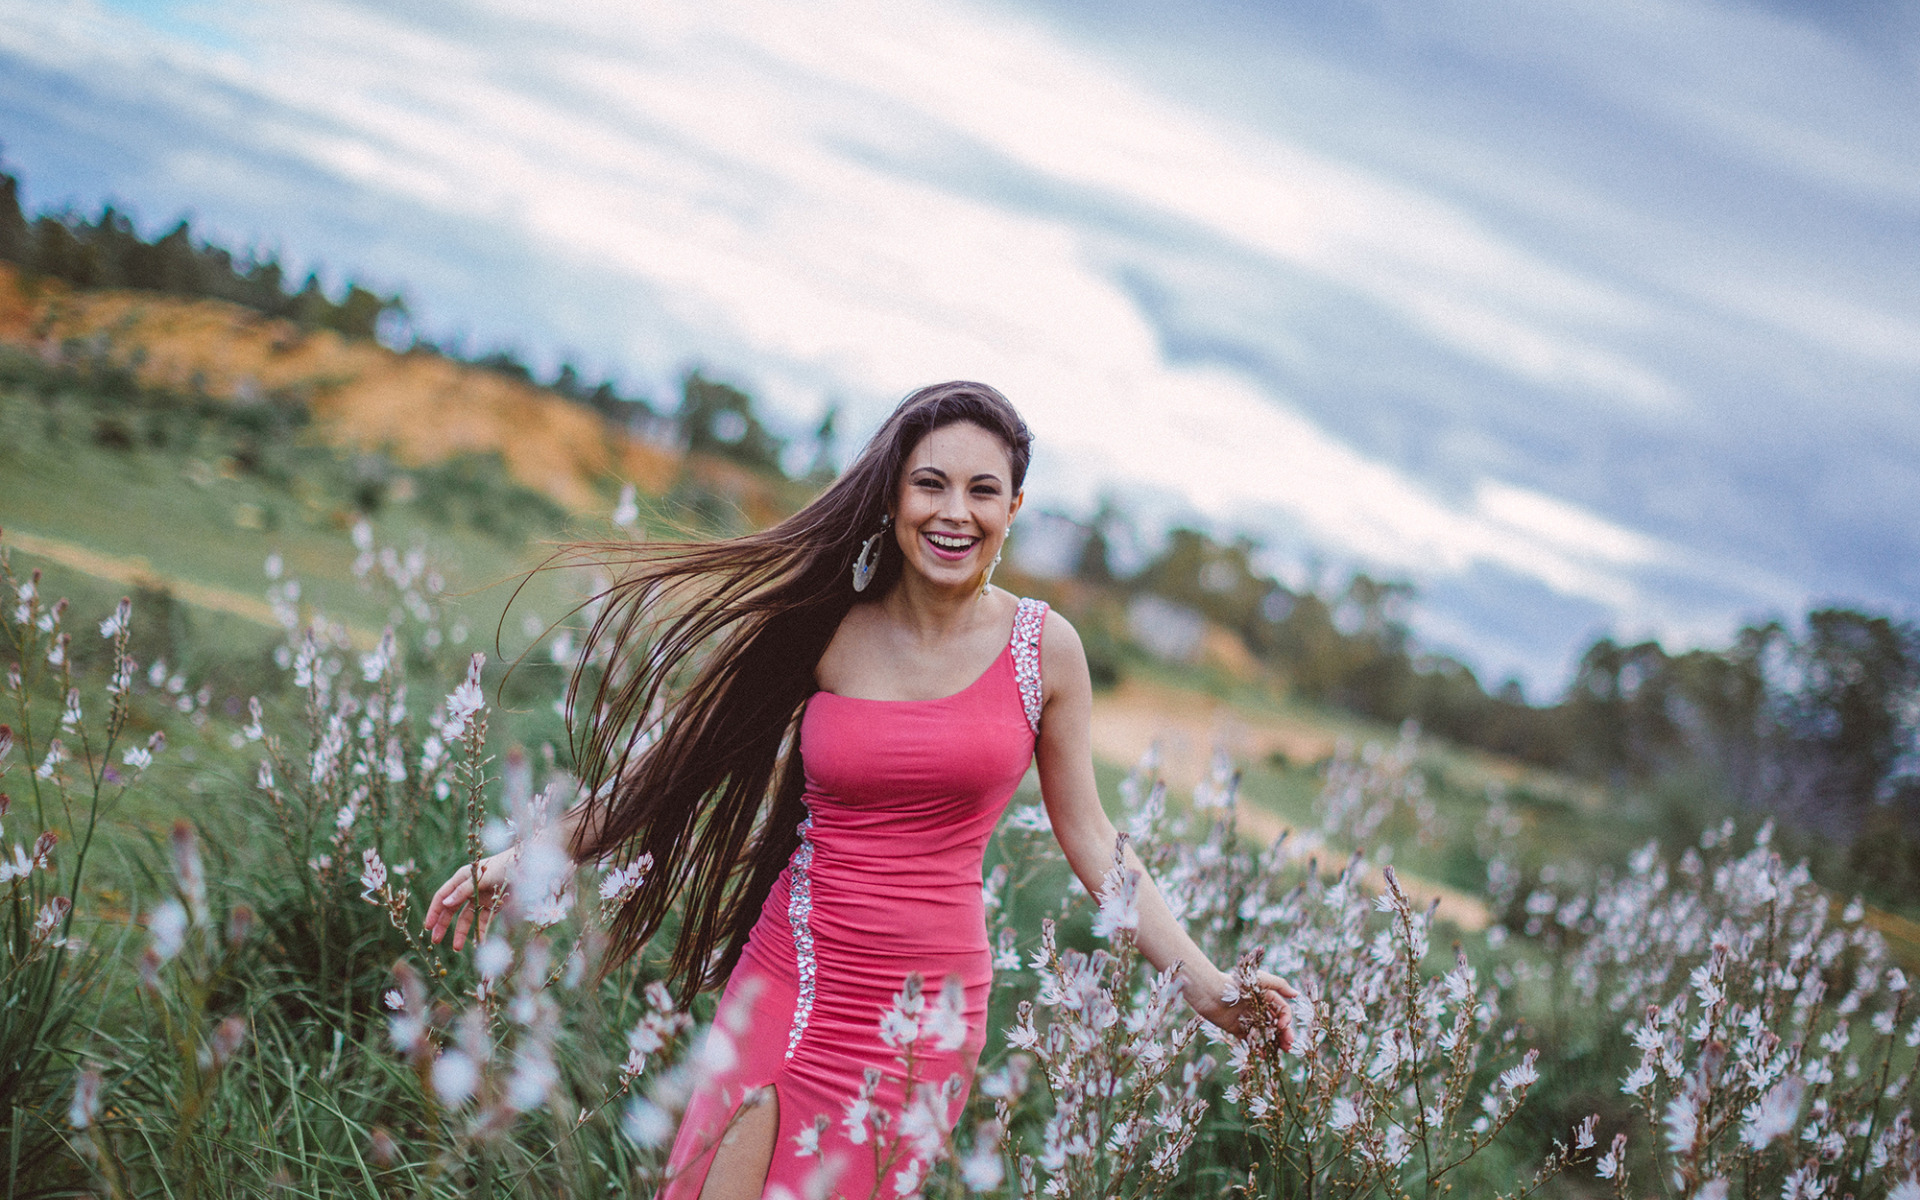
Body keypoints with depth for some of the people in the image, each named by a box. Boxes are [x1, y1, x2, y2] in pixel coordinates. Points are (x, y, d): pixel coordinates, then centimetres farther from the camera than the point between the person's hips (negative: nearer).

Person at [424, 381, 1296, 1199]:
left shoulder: (1043, 648, 0)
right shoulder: (825, 631, 0)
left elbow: (1090, 840, 7)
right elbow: (677, 768, 7)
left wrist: (1200, 981, 0)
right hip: (793, 983, 1)